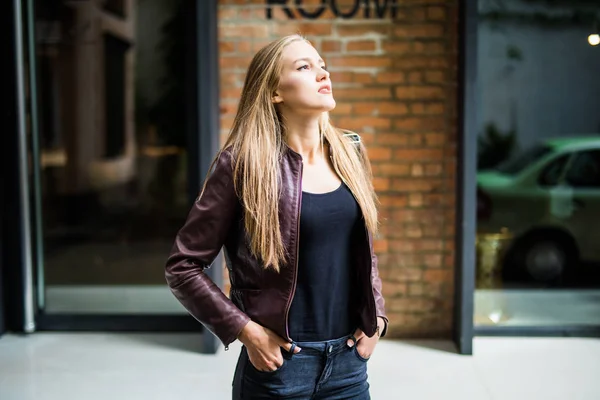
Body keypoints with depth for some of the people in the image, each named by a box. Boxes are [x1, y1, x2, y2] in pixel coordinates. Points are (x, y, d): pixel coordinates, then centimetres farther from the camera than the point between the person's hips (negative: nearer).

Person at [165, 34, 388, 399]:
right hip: (280, 363, -5)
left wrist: (376, 316, 4)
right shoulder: (243, 164, -12)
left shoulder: (349, 153, 4)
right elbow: (183, 265, -9)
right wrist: (245, 330, -13)